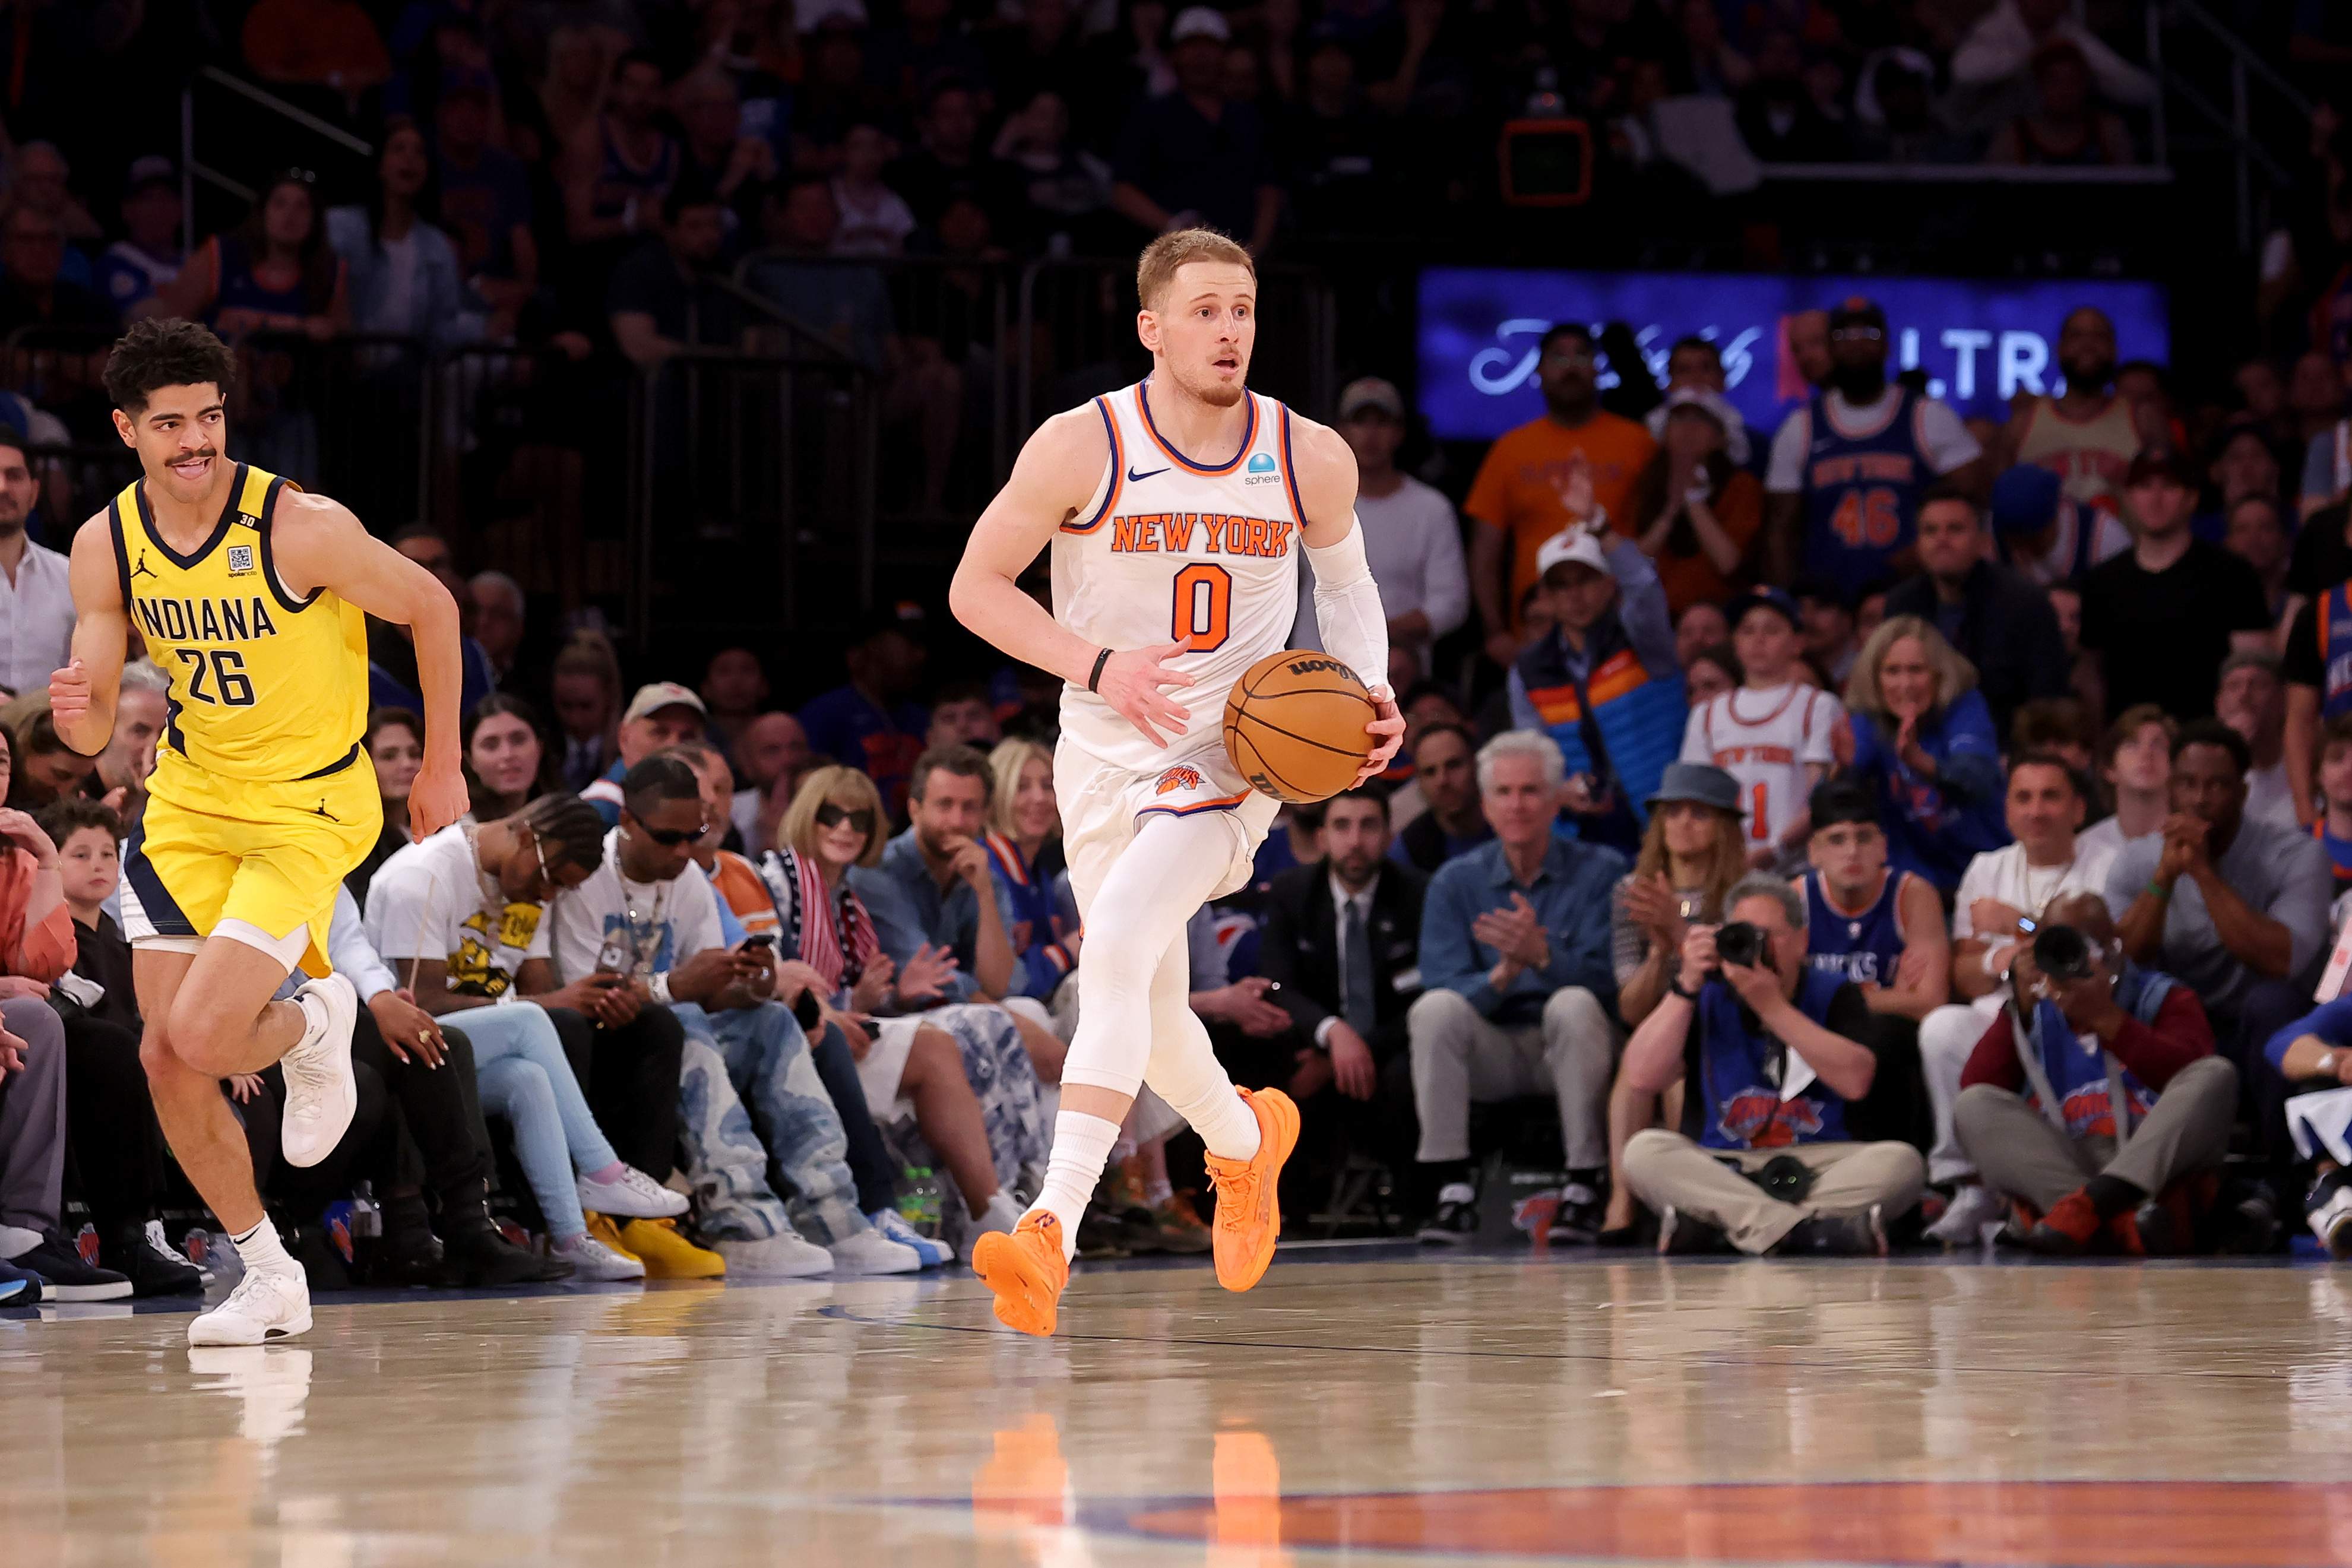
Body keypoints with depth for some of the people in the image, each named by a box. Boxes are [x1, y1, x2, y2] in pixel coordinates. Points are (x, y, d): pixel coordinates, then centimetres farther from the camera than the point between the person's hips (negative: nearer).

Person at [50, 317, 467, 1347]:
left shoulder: (301, 528, -22)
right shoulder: (106, 547, -7)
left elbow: (431, 608, -7)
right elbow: (92, 735, -2)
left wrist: (441, 766, -1)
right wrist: (74, 710, -27)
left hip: (310, 807, -5)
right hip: (191, 797, 5)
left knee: (199, 1037, -20)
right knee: (165, 1059, 0)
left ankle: (314, 1024, 16)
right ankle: (269, 1278, 19)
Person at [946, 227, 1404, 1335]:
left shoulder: (1312, 459, -4)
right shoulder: (1080, 449, -11)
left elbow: (1344, 577, 16)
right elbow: (976, 587, -4)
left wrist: (1372, 689, -1)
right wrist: (1098, 665, -18)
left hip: (1232, 752, -2)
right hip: (1105, 755, 2)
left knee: (1117, 948, -25)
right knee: (1149, 1013, 12)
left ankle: (1053, 1230, -31)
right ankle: (1246, 1140, 47)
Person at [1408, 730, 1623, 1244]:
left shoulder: (1601, 872, -4)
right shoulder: (1456, 883, 3)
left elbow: (1607, 980, -16)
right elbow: (1442, 985, -8)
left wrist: (1542, 955, -35)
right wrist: (1502, 976, -29)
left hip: (1569, 1050, -2)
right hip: (1494, 1052, 2)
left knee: (1573, 1004, -34)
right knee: (1434, 1009, -27)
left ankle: (1584, 1189, -29)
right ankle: (1453, 1191, -27)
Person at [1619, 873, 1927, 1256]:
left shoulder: (1835, 995, 7)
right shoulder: (1707, 998, 10)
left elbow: (1855, 1081, -12)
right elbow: (1643, 1078, -4)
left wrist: (1772, 1006, -15)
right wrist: (1686, 986, -10)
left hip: (1817, 1173, 0)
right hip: (1718, 1172, 0)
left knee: (1900, 1160, -29)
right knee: (1644, 1151, -29)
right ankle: (1806, 1230, -42)